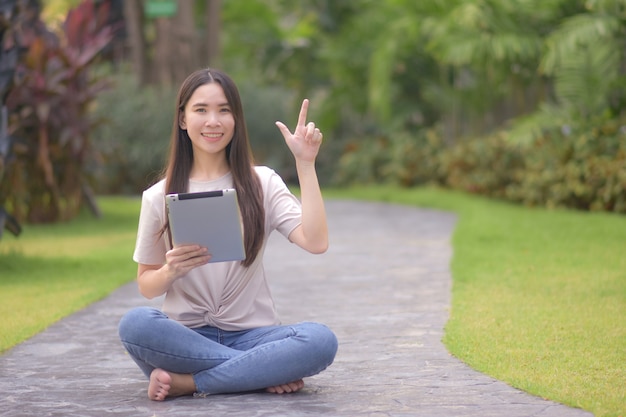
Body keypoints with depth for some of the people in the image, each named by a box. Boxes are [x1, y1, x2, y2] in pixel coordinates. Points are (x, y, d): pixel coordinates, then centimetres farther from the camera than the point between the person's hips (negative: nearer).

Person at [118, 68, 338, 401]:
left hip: (250, 333, 0)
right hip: (186, 336, 0)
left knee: (321, 340, -30)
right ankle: (266, 371, -23)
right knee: (134, 324, -34)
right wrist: (170, 271, -13)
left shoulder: (261, 183, 7)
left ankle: (189, 383, -24)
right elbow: (146, 286, 9)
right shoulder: (158, 197, 7)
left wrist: (305, 164, -8)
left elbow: (316, 242, -8)